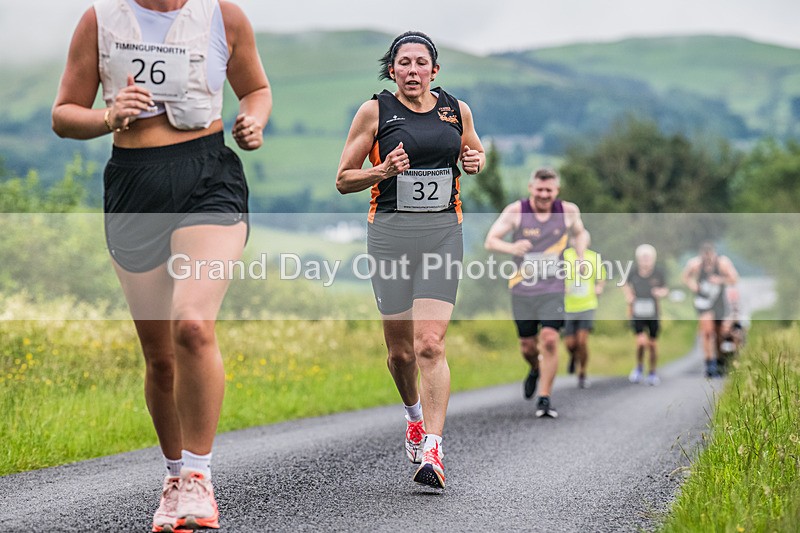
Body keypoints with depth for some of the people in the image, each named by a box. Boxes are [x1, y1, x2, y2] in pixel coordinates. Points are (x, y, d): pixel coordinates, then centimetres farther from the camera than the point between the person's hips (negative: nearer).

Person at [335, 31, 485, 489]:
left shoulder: (457, 110, 8)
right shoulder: (375, 111, 1)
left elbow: (477, 153, 27)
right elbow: (343, 180, 5)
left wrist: (475, 162, 3)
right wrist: (383, 171, -14)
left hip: (443, 232, 0)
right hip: (391, 232, 0)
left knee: (430, 344, -14)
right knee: (400, 349, 8)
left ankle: (432, 450, -15)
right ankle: (415, 413, 39)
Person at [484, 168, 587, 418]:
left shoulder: (568, 211, -1)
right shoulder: (516, 211, -7)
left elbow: (579, 233, 19)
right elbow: (490, 241, -10)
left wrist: (580, 256, -1)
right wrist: (511, 248, -31)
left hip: (553, 289, 0)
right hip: (522, 289, 0)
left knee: (549, 340, -16)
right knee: (527, 345, 8)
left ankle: (544, 398, -6)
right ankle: (536, 370, 45)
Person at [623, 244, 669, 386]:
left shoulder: (658, 273, -6)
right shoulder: (633, 273, -6)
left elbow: (665, 290, 5)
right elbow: (626, 284, 15)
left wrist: (661, 292, -17)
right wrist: (628, 296, -1)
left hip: (653, 314, 1)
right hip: (637, 314, -1)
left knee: (653, 344, 9)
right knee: (641, 341, -17)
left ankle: (652, 373, 27)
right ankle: (639, 367, 9)